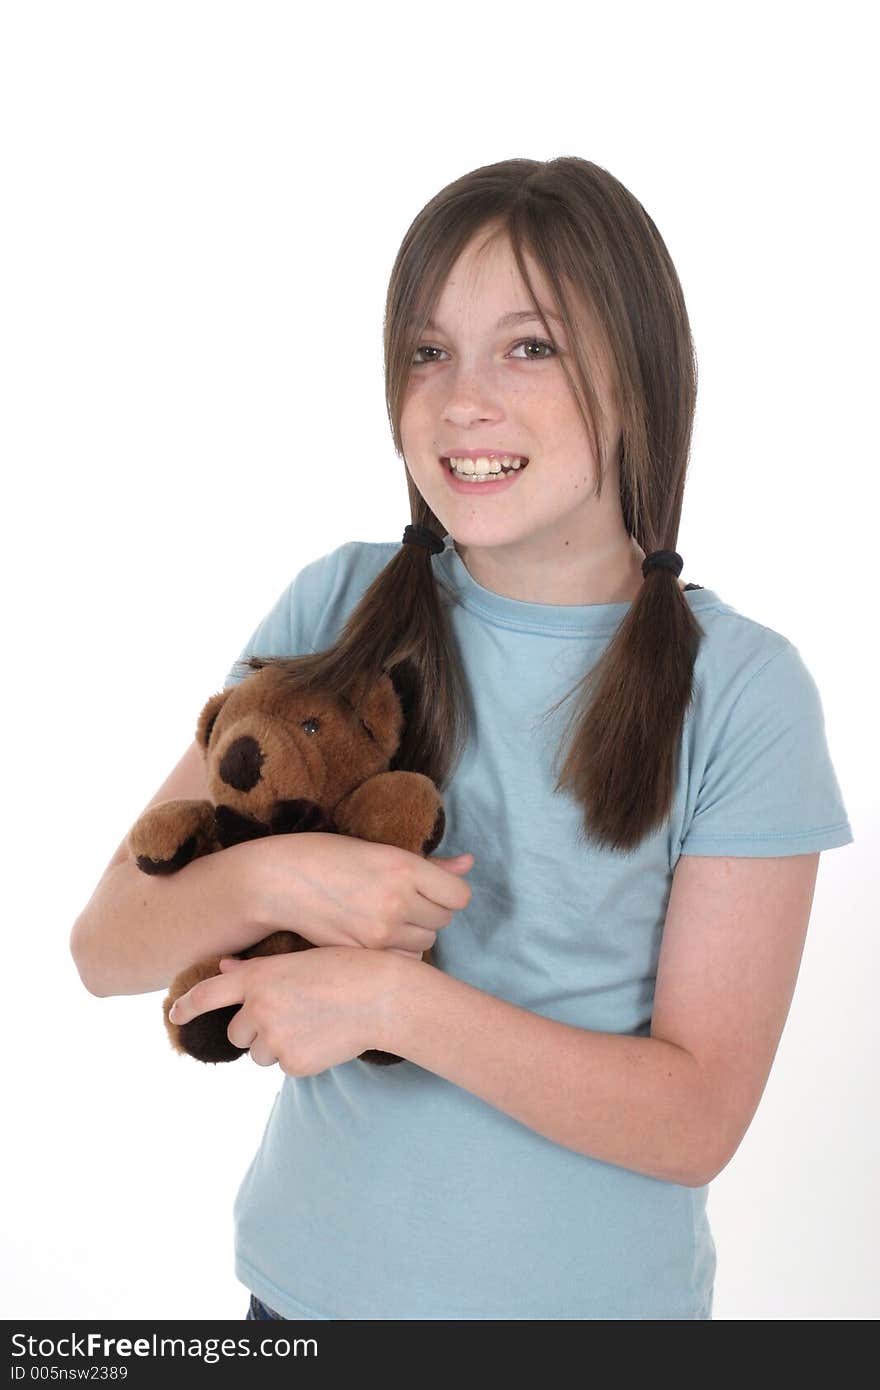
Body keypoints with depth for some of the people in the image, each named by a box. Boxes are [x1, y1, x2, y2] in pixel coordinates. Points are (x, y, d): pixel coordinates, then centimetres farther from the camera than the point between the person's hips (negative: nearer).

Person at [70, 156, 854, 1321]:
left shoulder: (742, 690, -14)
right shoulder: (343, 608, -8)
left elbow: (698, 1118, -15)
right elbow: (107, 948, -7)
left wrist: (398, 997, -25)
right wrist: (270, 877, -26)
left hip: (594, 1296, -1)